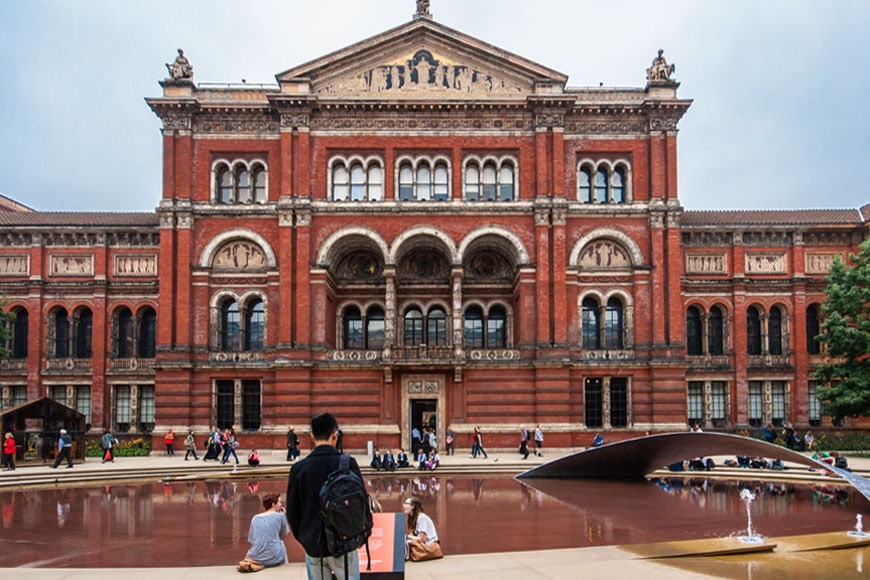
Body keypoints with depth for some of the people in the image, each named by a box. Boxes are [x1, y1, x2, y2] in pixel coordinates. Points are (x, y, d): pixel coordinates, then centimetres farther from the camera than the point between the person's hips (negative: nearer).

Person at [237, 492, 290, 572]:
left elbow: (251, 541, 13)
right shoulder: (280, 516, -1)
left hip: (256, 558, 3)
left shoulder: (255, 518, 10)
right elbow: (284, 534, 12)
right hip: (274, 558, -3)